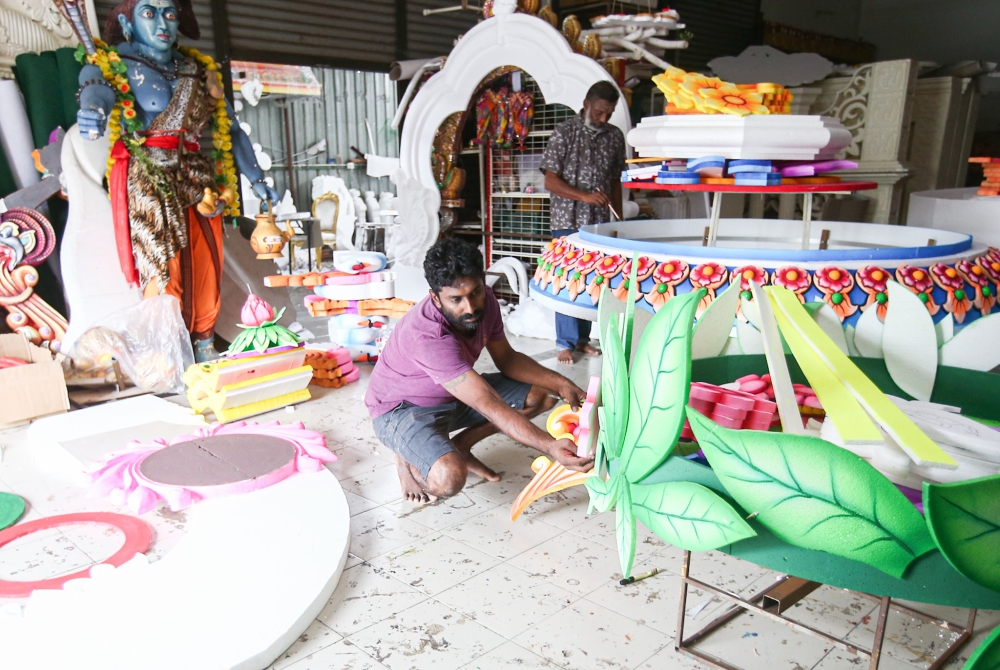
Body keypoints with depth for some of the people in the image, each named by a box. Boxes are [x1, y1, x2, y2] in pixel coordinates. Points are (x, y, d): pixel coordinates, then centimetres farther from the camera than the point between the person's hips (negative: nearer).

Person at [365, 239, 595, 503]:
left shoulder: (484, 301, -15)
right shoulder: (425, 334, -38)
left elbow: (506, 358, 0)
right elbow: (490, 406, -42)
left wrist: (561, 384, -14)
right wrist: (550, 447, -49)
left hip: (455, 395, 8)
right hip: (401, 409, -8)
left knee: (542, 394, -1)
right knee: (449, 478, -36)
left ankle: (460, 447, 8)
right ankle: (409, 459, 0)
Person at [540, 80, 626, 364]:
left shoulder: (615, 136, 7)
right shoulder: (564, 133, -7)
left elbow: (615, 181, 14)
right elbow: (550, 181, -10)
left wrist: (619, 220, 11)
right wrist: (585, 196, -22)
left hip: (599, 222, 5)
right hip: (568, 220, -4)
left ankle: (582, 338, 21)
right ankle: (565, 343, 6)